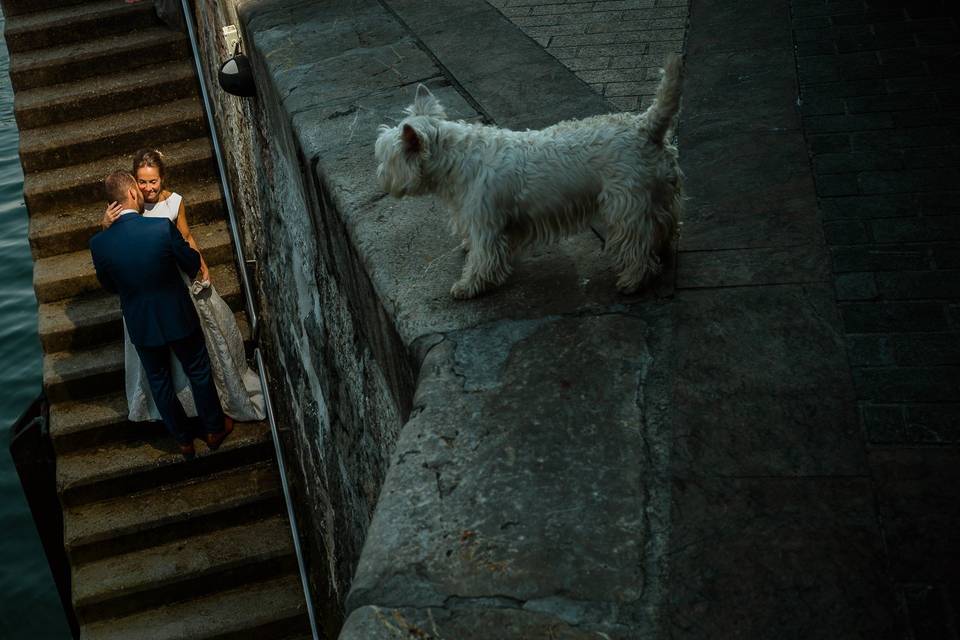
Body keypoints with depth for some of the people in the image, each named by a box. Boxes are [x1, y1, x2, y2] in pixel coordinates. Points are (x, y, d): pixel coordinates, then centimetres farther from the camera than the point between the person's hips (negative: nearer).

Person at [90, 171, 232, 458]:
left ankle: (183, 440, 38)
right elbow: (193, 263, -10)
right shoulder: (162, 227, -25)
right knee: (199, 372, 21)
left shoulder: (98, 244, -17)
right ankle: (214, 429, 39)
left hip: (140, 324, 2)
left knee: (159, 381, 23)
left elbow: (108, 285, 1)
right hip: (178, 317, -2)